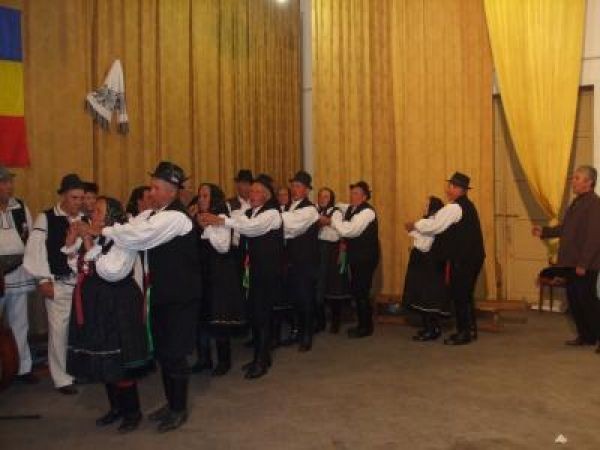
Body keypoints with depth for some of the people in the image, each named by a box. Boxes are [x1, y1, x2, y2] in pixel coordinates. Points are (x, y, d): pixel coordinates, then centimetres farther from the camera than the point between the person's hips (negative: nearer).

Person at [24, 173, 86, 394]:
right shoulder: (46, 218, -3)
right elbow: (36, 250, -7)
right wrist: (43, 280, -10)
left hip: (83, 281, 4)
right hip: (58, 284, -4)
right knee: (59, 331, 0)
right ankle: (62, 378, 13)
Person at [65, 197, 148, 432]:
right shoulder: (91, 237, 9)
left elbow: (113, 272, -25)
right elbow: (77, 267, 14)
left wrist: (91, 247, -21)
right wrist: (72, 241, 2)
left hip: (118, 307, -8)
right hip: (93, 307, 8)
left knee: (119, 361, -1)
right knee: (103, 360, 15)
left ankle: (132, 411, 16)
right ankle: (116, 407, 30)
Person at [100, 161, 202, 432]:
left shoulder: (176, 217, -18)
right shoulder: (152, 215, 10)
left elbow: (139, 236, -27)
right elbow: (131, 229, 2)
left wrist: (103, 230, -18)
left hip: (179, 295, -8)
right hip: (161, 292, 8)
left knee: (174, 353, 2)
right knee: (162, 350, 16)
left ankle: (179, 410, 18)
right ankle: (171, 403, 32)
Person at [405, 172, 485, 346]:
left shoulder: (454, 207, -16)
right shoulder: (466, 205, 16)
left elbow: (433, 225, -17)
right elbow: (440, 224, 20)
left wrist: (413, 225, -2)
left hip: (462, 259, -10)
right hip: (472, 257, 10)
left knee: (459, 295, -1)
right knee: (465, 294, 17)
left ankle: (463, 334, 6)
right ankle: (470, 329, 25)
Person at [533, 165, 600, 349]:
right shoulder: (577, 202, 15)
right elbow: (565, 228, 22)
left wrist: (583, 264, -22)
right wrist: (544, 231, 10)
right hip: (572, 262, 9)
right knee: (574, 299, 13)